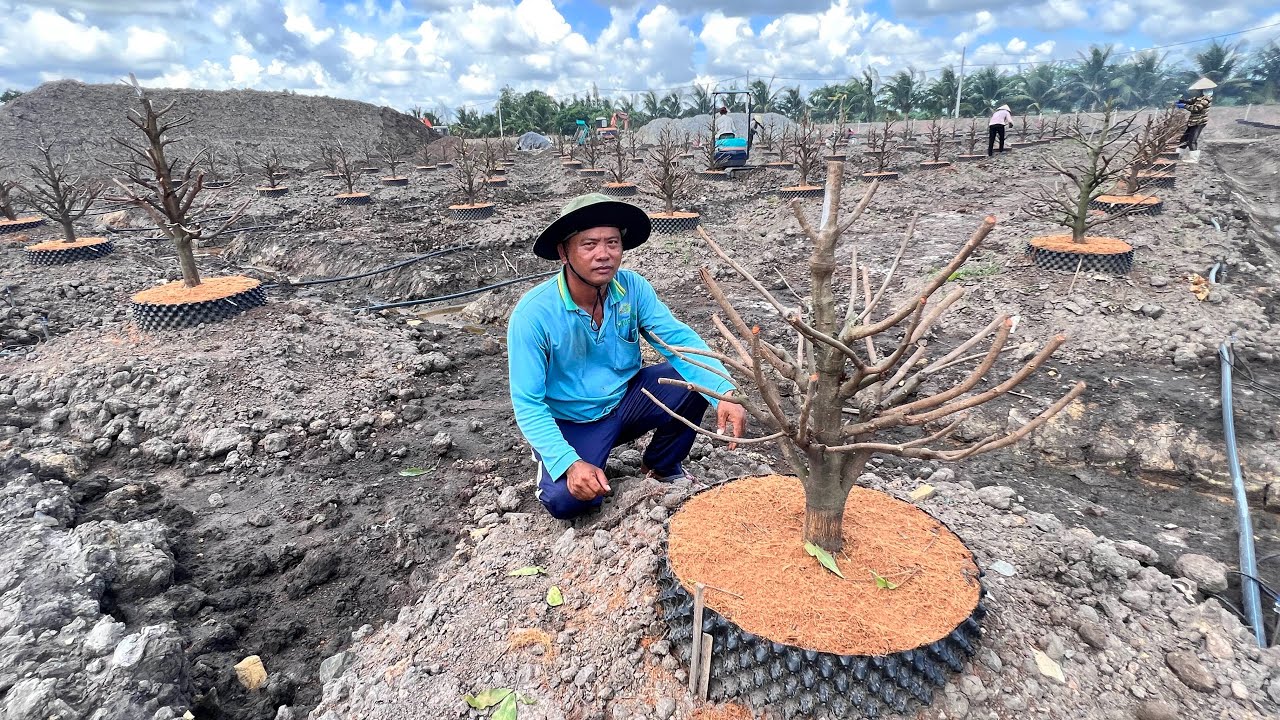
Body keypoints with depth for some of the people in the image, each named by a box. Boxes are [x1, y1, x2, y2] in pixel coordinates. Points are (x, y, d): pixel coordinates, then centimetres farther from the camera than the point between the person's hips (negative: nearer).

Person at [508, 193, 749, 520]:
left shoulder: (632, 288, -13)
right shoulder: (533, 314, -25)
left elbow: (679, 340, -18)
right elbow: (528, 404, -22)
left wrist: (724, 392, -35)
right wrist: (569, 463, -34)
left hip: (626, 398, 4)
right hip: (573, 423, -4)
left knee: (697, 382, -18)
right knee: (567, 499, -29)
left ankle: (661, 466, 9)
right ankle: (553, 462, 9)